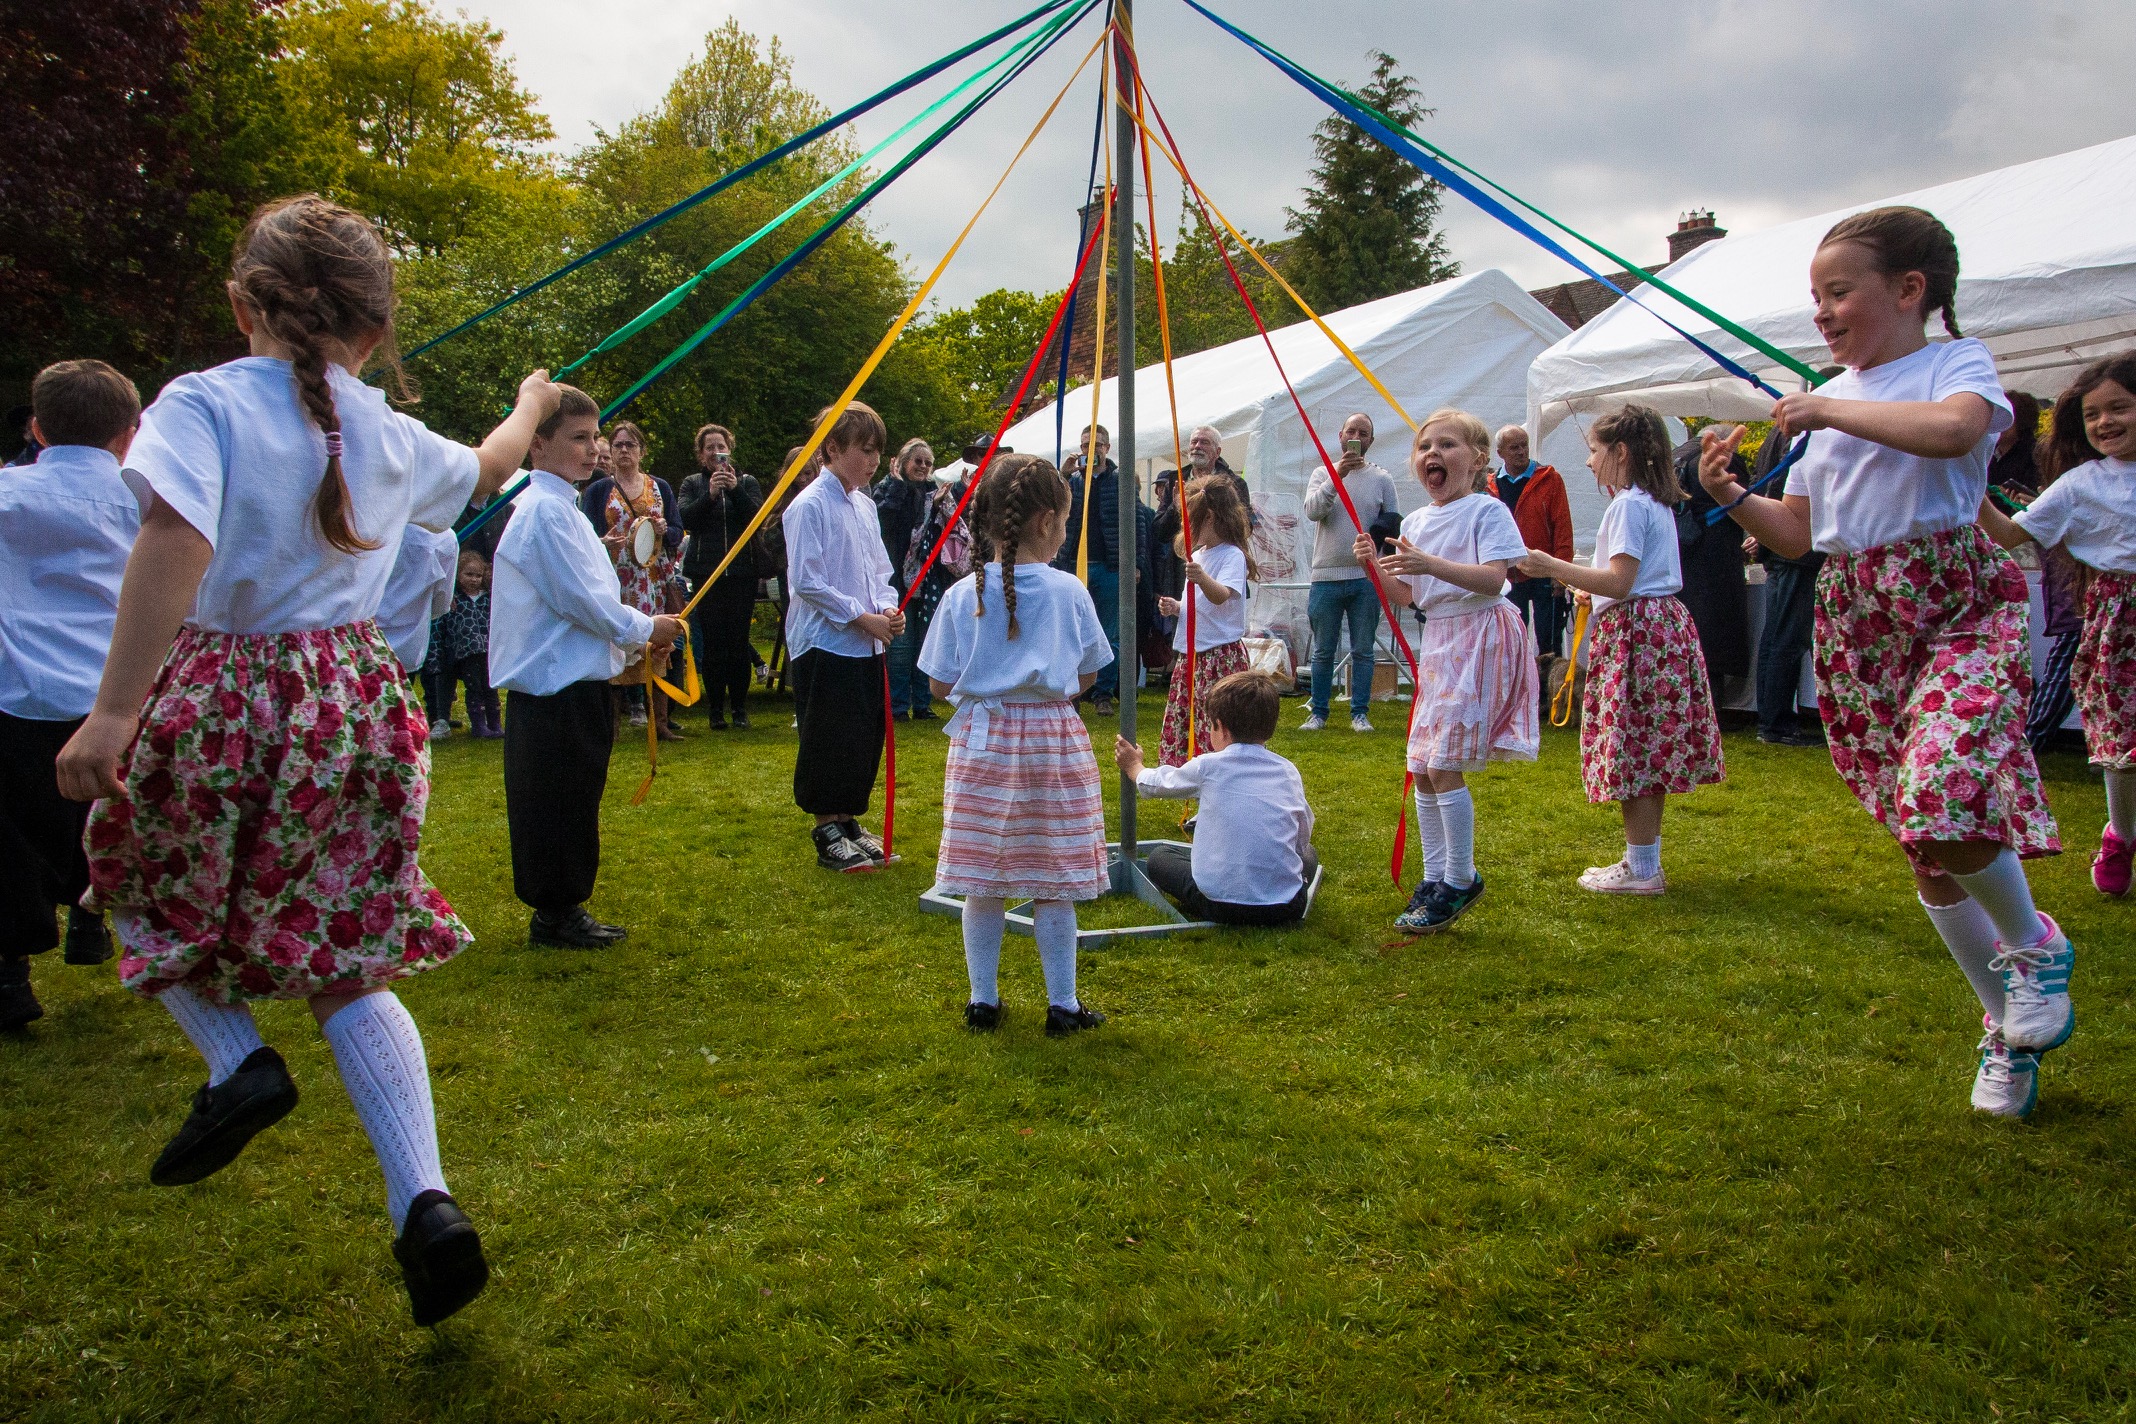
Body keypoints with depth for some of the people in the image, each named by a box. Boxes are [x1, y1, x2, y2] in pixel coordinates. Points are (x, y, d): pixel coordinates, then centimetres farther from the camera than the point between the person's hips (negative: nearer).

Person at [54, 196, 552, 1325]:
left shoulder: (205, 403, -8)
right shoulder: (392, 438, 7)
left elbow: (174, 544, -24)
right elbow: (488, 467, 29)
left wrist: (114, 711, -26)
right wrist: (529, 406, 50)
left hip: (213, 704, -4)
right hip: (355, 710, 4)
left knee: (142, 886, 28)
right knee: (347, 964, 10)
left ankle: (239, 1062, 8)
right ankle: (425, 1206, 1)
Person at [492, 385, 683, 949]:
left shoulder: (560, 506, 17)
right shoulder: (547, 510, -16)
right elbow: (585, 601, -19)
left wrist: (632, 642, 13)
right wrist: (648, 628, -5)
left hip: (573, 686, 10)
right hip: (558, 691, -10)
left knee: (572, 806, 15)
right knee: (558, 805, -1)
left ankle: (563, 909, 25)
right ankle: (555, 916, 9)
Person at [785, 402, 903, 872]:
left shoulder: (865, 506, 11)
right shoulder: (811, 506, -12)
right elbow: (807, 581, -16)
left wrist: (890, 607, -3)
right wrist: (863, 618, -16)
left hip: (867, 646, 8)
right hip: (826, 645, -8)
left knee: (866, 740, 12)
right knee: (830, 743, 0)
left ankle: (849, 823, 25)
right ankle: (829, 835, 11)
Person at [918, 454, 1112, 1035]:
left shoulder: (963, 594, -5)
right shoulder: (1068, 590, -6)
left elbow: (941, 685, -1)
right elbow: (1088, 673, 3)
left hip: (982, 742, 1)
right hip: (1053, 740, -1)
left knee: (982, 883, 10)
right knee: (1051, 883, 8)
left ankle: (983, 1001, 21)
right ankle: (1063, 1005, 16)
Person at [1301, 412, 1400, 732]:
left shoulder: (1382, 478, 6)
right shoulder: (1323, 473, 5)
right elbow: (1312, 510, -13)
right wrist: (1337, 475, -22)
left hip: (1366, 577, 0)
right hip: (1327, 576, 0)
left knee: (1363, 651, 5)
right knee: (1323, 652, 7)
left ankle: (1360, 713, 13)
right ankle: (1318, 712, 14)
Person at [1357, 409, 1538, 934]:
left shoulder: (1487, 510, -8)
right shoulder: (1415, 522, 12)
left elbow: (1492, 579, -20)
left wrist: (1430, 564, -31)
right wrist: (1374, 565, -2)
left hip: (1478, 639, -8)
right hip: (1435, 642, 8)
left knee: (1443, 766, -12)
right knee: (1421, 768, 8)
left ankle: (1460, 881, 2)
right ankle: (1434, 878, 19)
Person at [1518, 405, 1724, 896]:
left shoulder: (1628, 505, -13)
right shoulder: (1659, 502, 17)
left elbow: (1620, 582, -20)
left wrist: (1554, 568, -18)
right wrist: (1585, 582, 32)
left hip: (1634, 631, -10)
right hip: (1667, 624, 10)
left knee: (1632, 750, -5)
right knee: (1651, 750, 12)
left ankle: (1642, 869, 0)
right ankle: (1643, 861, 20)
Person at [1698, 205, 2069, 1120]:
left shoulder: (1956, 363, -1)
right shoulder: (1829, 399, 15)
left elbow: (1953, 429, -27)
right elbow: (1797, 535, 15)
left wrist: (1829, 409, -18)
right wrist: (1731, 497, -2)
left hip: (1957, 607, -6)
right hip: (1856, 624, 6)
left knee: (1941, 801, -26)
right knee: (1921, 840, 9)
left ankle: (2035, 945, 6)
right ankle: (2008, 1028, 26)